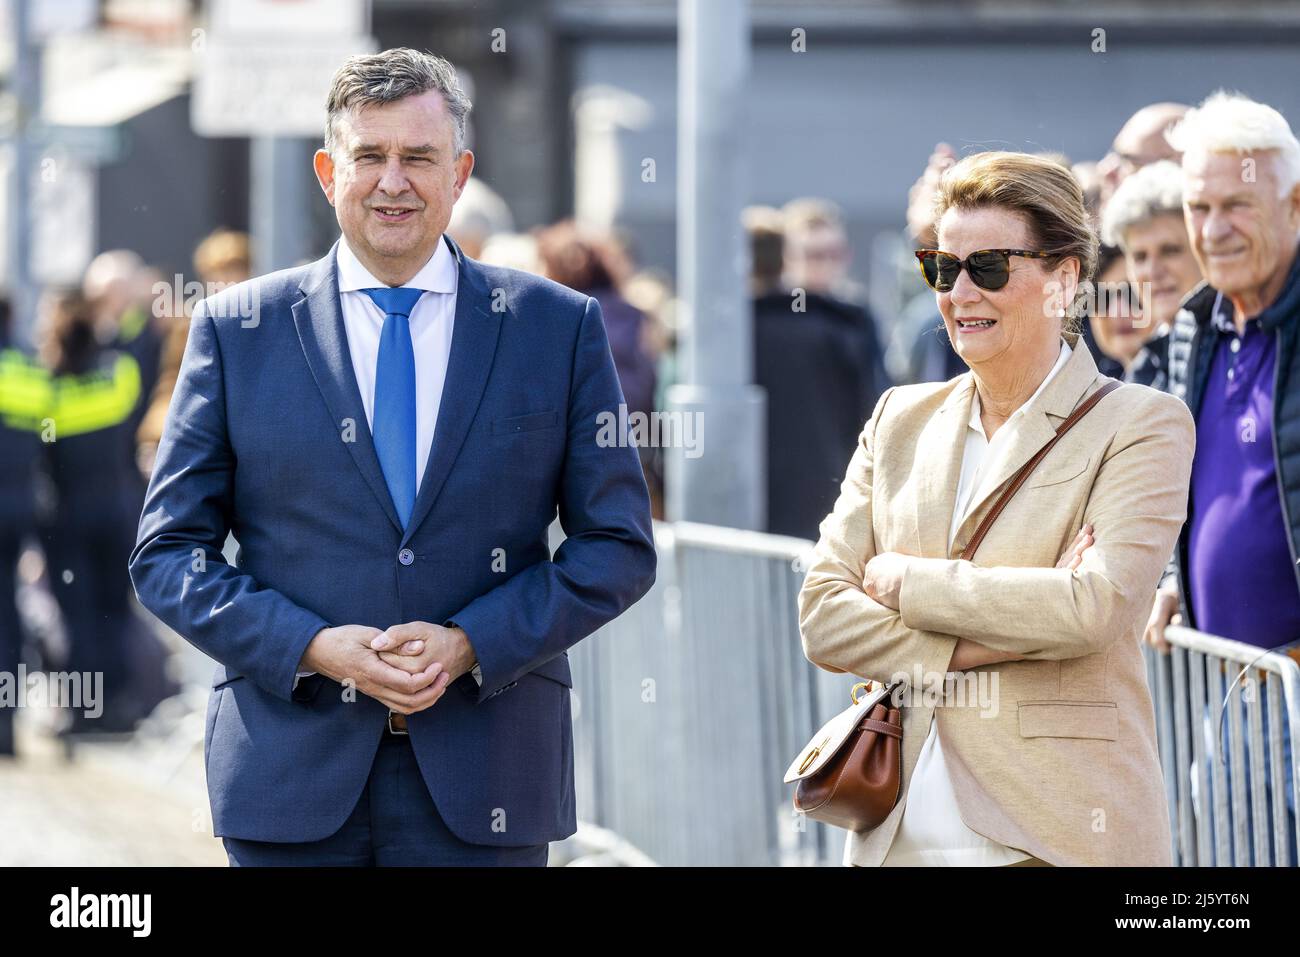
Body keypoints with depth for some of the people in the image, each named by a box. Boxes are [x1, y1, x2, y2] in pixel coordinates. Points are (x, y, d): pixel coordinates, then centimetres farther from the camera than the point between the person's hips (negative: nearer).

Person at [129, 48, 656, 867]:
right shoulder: (237, 331, 6)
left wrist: (471, 644, -9)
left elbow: (619, 546, 6)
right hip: (293, 773, 0)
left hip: (482, 778, 0)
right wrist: (312, 646, -11)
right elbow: (168, 554, 5)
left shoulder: (560, 328, 6)